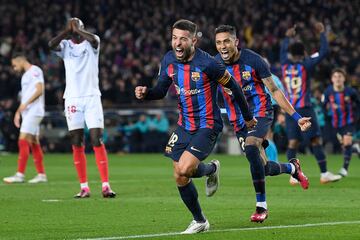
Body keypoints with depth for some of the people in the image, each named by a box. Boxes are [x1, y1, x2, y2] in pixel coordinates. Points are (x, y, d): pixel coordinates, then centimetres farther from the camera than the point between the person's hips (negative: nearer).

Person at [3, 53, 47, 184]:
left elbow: (39, 90, -17)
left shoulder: (35, 71, -7)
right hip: (27, 113, 10)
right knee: (34, 143, 8)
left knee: (23, 140, -15)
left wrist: (26, 104, -21)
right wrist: (18, 112, 22)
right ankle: (41, 175, 10)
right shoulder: (25, 75, 22)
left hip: (34, 111, -10)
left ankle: (20, 174, -18)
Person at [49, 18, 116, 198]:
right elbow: (51, 45, -11)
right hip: (72, 99, 2)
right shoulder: (66, 46, 10)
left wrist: (77, 29, -10)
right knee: (77, 145, 1)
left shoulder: (91, 43, 5)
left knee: (97, 141, -9)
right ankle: (84, 188, 5)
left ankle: (106, 186, -11)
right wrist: (67, 31, -12)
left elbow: (93, 39, -20)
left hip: (92, 97, -2)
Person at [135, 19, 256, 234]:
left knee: (184, 169, -23)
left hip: (207, 126, -6)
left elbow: (233, 87, -9)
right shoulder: (169, 61, -3)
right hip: (184, 125, 6)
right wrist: (145, 93, -14)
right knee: (180, 179, 6)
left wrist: (248, 117, 2)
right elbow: (161, 90, 10)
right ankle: (200, 221, 26)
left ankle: (212, 169, 12)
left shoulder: (207, 64, -21)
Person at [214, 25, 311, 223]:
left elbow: (274, 91, -8)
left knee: (250, 148, -32)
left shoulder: (253, 60, -14)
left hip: (260, 112, -4)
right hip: (238, 120, 4)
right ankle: (292, 168, 39)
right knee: (263, 168, 2)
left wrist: (297, 117, -12)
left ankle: (261, 206, -22)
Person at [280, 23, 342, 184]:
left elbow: (283, 51, 27)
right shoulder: (305, 65, -6)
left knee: (292, 142, 4)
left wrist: (288, 37, 40)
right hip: (304, 109, -5)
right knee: (316, 141, -2)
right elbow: (324, 51, -3)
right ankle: (324, 174, -2)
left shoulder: (285, 65, 5)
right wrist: (322, 33, 7)